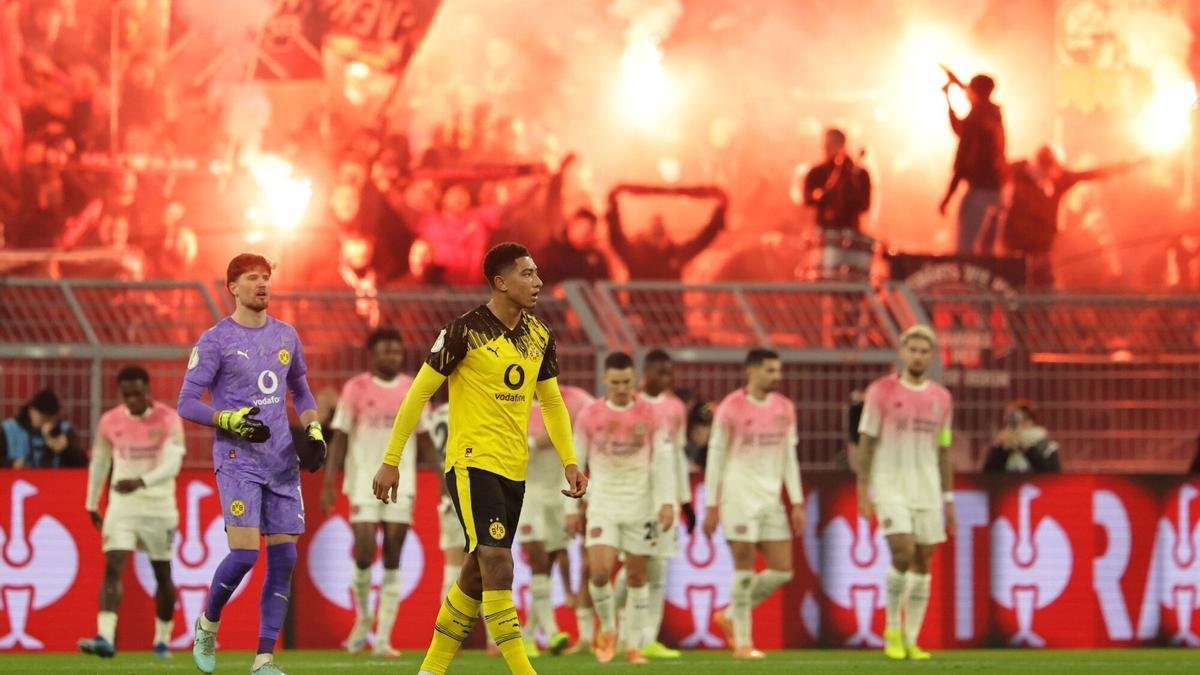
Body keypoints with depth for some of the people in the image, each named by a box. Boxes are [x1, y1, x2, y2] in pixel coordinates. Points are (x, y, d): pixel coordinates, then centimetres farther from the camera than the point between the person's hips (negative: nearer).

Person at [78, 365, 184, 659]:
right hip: (122, 506, 1)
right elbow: (99, 463, 14)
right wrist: (92, 504, 18)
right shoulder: (110, 422, 1)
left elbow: (172, 463, -20)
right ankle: (106, 637, -27)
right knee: (113, 567, -16)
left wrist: (141, 481, -36)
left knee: (163, 575, 9)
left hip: (159, 507, -1)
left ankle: (163, 640, 26)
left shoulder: (168, 419, -9)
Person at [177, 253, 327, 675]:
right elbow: (187, 403, -5)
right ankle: (208, 624, 13)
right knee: (244, 553, -15)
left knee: (284, 557, -1)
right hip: (237, 460, -5)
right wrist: (229, 420, -20)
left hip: (282, 461, 5)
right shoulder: (216, 340, -4)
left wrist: (313, 428, 7)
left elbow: (301, 391, 25)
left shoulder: (285, 336, 12)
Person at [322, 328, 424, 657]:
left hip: (401, 487, 2)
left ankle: (383, 638, 1)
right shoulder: (356, 389, 1)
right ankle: (363, 618, 17)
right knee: (364, 554, -10)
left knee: (392, 561, -1)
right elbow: (339, 438, 2)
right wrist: (328, 484, -5)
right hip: (363, 484, -2)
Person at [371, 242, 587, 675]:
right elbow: (420, 393, -7)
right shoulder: (465, 331, -11)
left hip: (513, 471, 7)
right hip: (472, 464, -7)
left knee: (477, 575, 12)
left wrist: (570, 462, 9)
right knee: (498, 566, -17)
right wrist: (391, 461, -6)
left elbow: (552, 402, 19)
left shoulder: (540, 336, 8)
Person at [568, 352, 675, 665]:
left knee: (637, 577, 4)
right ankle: (607, 629, 9)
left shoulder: (649, 415, -1)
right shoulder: (590, 416, 0)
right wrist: (572, 508, 4)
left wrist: (667, 502, -10)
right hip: (603, 506, 0)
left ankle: (634, 645, 13)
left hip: (641, 506, 0)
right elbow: (575, 463, 6)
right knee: (599, 571, -15)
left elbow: (664, 460, 0)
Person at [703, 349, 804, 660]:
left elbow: (789, 457, 14)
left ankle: (731, 617, 18)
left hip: (771, 498, 6)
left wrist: (797, 503, 9)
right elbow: (716, 457, -3)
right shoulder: (731, 409, -6)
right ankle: (742, 642, 4)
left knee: (782, 570, 1)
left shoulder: (784, 408, 10)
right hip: (739, 497, -6)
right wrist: (712, 506, -6)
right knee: (744, 569, -5)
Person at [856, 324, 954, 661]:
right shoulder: (881, 391, -4)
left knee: (922, 562, 2)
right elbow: (866, 442, -3)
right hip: (890, 487, -4)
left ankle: (911, 641, 9)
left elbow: (943, 452, 13)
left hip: (927, 490, 4)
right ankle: (892, 629, 0)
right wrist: (863, 491, -8)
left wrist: (948, 500, 11)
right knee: (903, 554, -18)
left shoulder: (941, 398, 8)